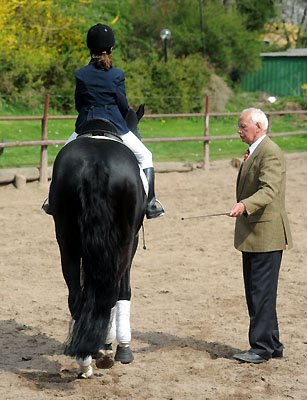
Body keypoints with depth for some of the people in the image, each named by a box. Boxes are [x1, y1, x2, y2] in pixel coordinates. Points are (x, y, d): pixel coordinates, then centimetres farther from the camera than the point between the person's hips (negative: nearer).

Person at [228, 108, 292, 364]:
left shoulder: (270, 153, -16)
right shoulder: (254, 152, 18)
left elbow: (269, 190, -29)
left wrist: (244, 205, -43)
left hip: (266, 236, -11)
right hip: (252, 236, 11)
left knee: (262, 293, -6)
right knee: (256, 293, 14)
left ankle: (262, 348, 0)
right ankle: (272, 345, 22)